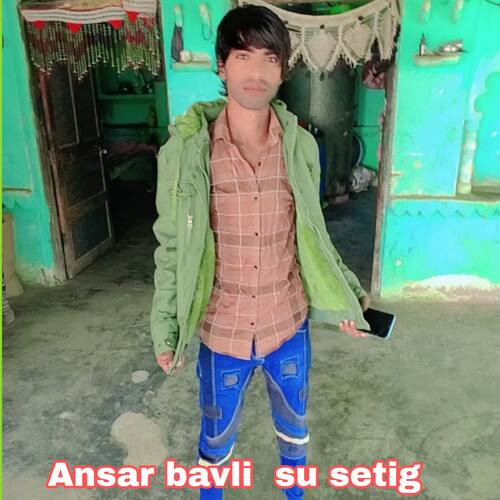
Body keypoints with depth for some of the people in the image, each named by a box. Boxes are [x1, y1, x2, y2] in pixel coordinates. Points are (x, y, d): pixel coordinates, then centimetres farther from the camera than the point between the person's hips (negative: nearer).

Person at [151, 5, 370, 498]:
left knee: (293, 423, 26)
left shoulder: (301, 147, -9)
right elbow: (171, 248, -7)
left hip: (289, 324, 2)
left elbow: (312, 236, 4)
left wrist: (344, 295, 2)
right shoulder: (186, 148, -15)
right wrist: (164, 330, -4)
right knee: (217, 433, 22)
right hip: (221, 330, -1)